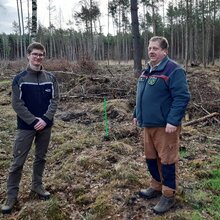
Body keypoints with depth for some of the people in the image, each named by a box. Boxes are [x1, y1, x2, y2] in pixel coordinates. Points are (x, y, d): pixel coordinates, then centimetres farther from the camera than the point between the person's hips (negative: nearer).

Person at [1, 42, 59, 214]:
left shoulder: (51, 78, 1)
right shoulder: (19, 79, -6)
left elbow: (54, 100, -1)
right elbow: (17, 104, -9)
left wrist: (45, 119, -14)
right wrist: (33, 121, -16)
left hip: (46, 125, 3)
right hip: (26, 126, -3)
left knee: (41, 157, 15)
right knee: (18, 161, 2)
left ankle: (37, 185, 33)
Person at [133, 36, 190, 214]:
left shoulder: (174, 70, -14)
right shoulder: (147, 71, 14)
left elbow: (182, 97, -20)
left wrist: (173, 121, -25)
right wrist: (137, 114, 21)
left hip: (165, 126, -8)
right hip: (148, 124, 9)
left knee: (167, 160, 3)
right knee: (151, 158, 18)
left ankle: (169, 196, 17)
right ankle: (156, 187, 36)